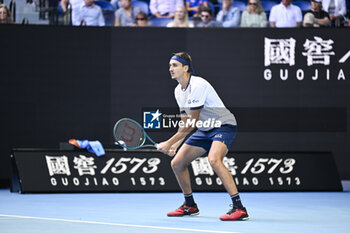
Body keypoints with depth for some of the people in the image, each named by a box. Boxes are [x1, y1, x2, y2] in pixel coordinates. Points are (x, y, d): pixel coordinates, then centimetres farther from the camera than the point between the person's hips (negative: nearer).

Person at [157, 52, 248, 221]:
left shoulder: (197, 85, -23)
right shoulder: (179, 91, 6)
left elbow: (192, 124, -22)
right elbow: (185, 124, 14)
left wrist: (169, 143, -20)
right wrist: (175, 145, -1)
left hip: (224, 125, -10)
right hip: (205, 130, 10)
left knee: (214, 160, -35)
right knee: (177, 164, 6)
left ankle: (239, 208, -35)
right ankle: (190, 205, 26)